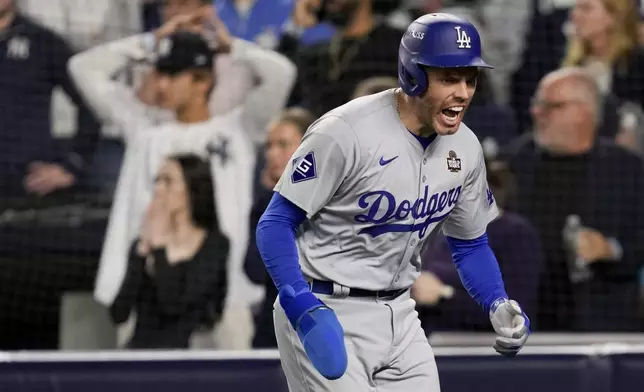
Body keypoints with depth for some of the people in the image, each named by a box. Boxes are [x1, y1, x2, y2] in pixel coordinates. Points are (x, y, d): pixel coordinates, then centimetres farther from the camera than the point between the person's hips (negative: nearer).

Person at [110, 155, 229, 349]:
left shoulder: (217, 246, -3)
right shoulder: (142, 245, 9)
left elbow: (174, 305, -14)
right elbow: (119, 315, -2)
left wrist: (158, 245, -7)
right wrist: (141, 253, -7)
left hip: (187, 353, -3)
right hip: (140, 352, 3)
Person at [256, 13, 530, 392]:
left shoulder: (465, 148, 1)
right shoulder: (346, 133, -21)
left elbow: (470, 244, 14)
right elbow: (275, 224, -17)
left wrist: (498, 305, -5)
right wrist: (303, 310, -30)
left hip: (399, 315, 7)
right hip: (326, 316, -7)